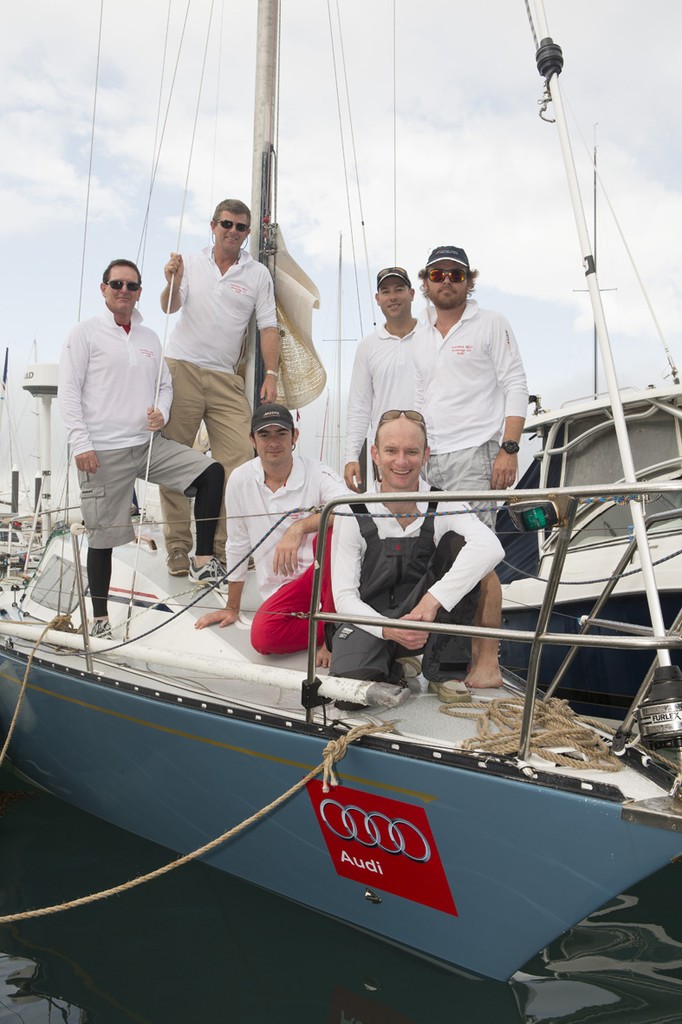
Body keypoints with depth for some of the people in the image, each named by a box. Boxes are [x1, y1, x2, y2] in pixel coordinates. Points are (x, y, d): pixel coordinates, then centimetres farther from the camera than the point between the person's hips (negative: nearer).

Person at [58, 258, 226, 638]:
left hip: (149, 444, 5)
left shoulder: (150, 337, 15)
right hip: (104, 452, -5)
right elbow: (69, 391, -4)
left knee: (212, 471, -12)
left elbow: (165, 385, 21)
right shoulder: (86, 333, 1)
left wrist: (161, 413, -2)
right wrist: (81, 443, -12)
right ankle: (100, 619, 14)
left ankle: (203, 560, -6)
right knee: (103, 536, 1)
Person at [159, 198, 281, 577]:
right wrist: (173, 282, -22)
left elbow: (268, 327, 7)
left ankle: (229, 544, 0)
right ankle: (178, 546, 6)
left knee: (239, 458, -8)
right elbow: (170, 307, -1)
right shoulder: (190, 263, 10)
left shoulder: (258, 274, 10)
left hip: (226, 378, 1)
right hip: (182, 368, 0)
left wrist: (271, 374, -4)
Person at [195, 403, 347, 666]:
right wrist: (232, 607, 16)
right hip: (282, 589, 3)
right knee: (263, 637, -28)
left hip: (326, 577, -2)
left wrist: (299, 527, -40)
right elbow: (237, 545, 11)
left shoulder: (318, 474, -9)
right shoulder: (240, 480, 1)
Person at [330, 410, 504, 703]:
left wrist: (432, 601, -40)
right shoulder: (353, 514, -9)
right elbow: (344, 596, -11)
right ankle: (390, 668, 8)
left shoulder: (443, 507, -10)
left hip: (423, 623, 1)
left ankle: (441, 671, -11)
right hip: (370, 621, -1)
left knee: (459, 544, -23)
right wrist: (387, 629, -29)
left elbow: (490, 548, -32)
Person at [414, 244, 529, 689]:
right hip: (432, 460, 6)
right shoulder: (422, 337, 20)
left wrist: (509, 448, -11)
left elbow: (516, 386, -2)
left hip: (476, 454, -5)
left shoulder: (491, 323, 4)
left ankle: (487, 661, -5)